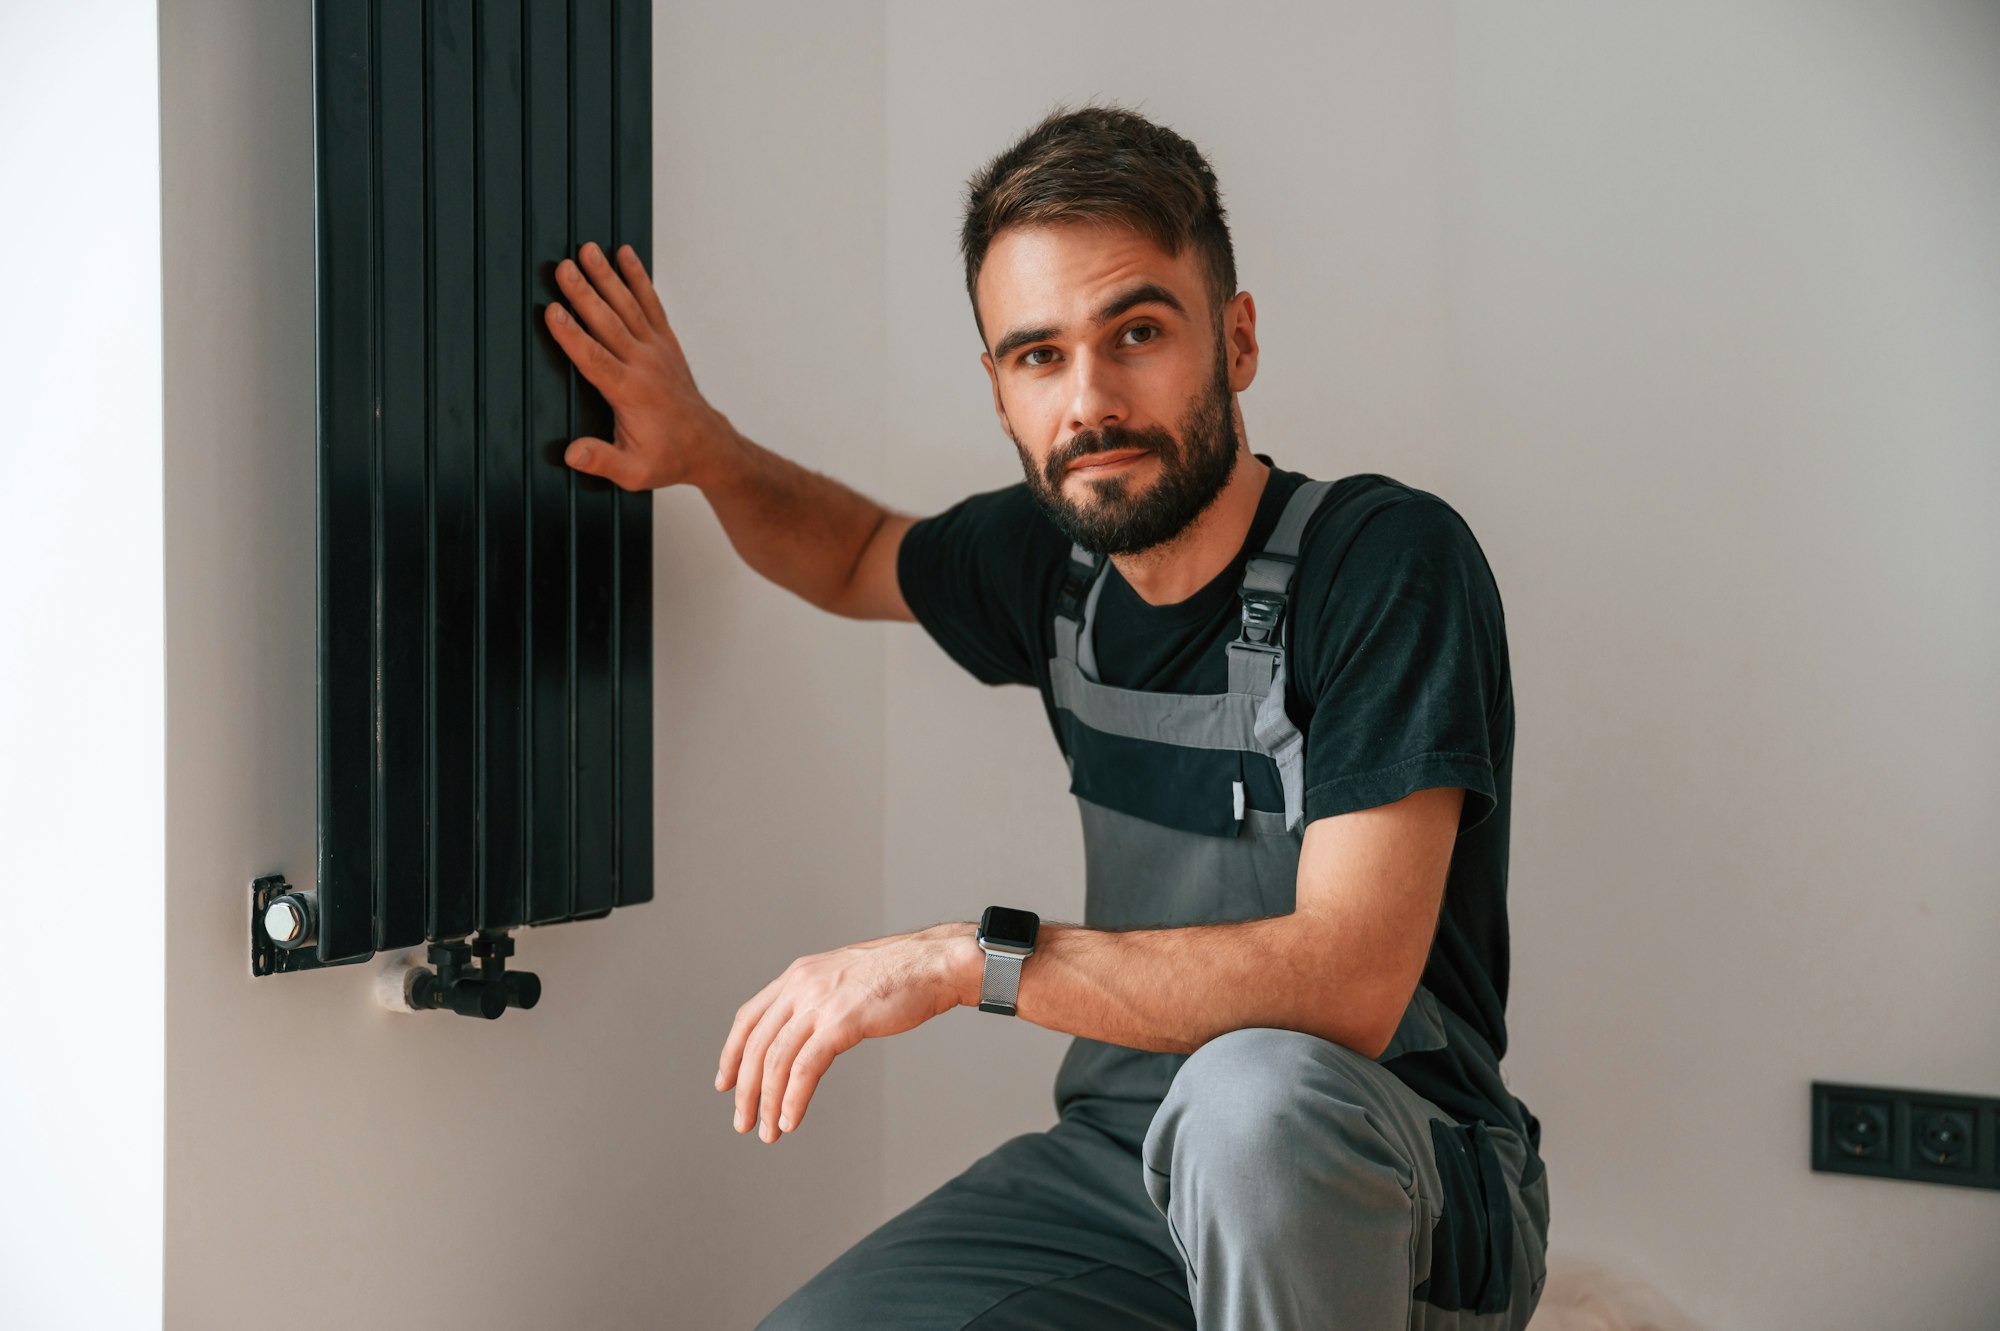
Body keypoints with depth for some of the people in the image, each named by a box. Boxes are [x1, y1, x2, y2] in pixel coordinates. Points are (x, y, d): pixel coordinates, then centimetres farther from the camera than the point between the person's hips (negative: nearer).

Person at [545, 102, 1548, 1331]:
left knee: (1257, 1086, -38)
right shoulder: (1055, 557, 1)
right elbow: (862, 557, 26)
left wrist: (967, 960, -28)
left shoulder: (1389, 560, -18)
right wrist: (708, 454, 5)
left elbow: (1348, 982, -28)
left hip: (1403, 1205, -5)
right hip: (1123, 1158, 5)